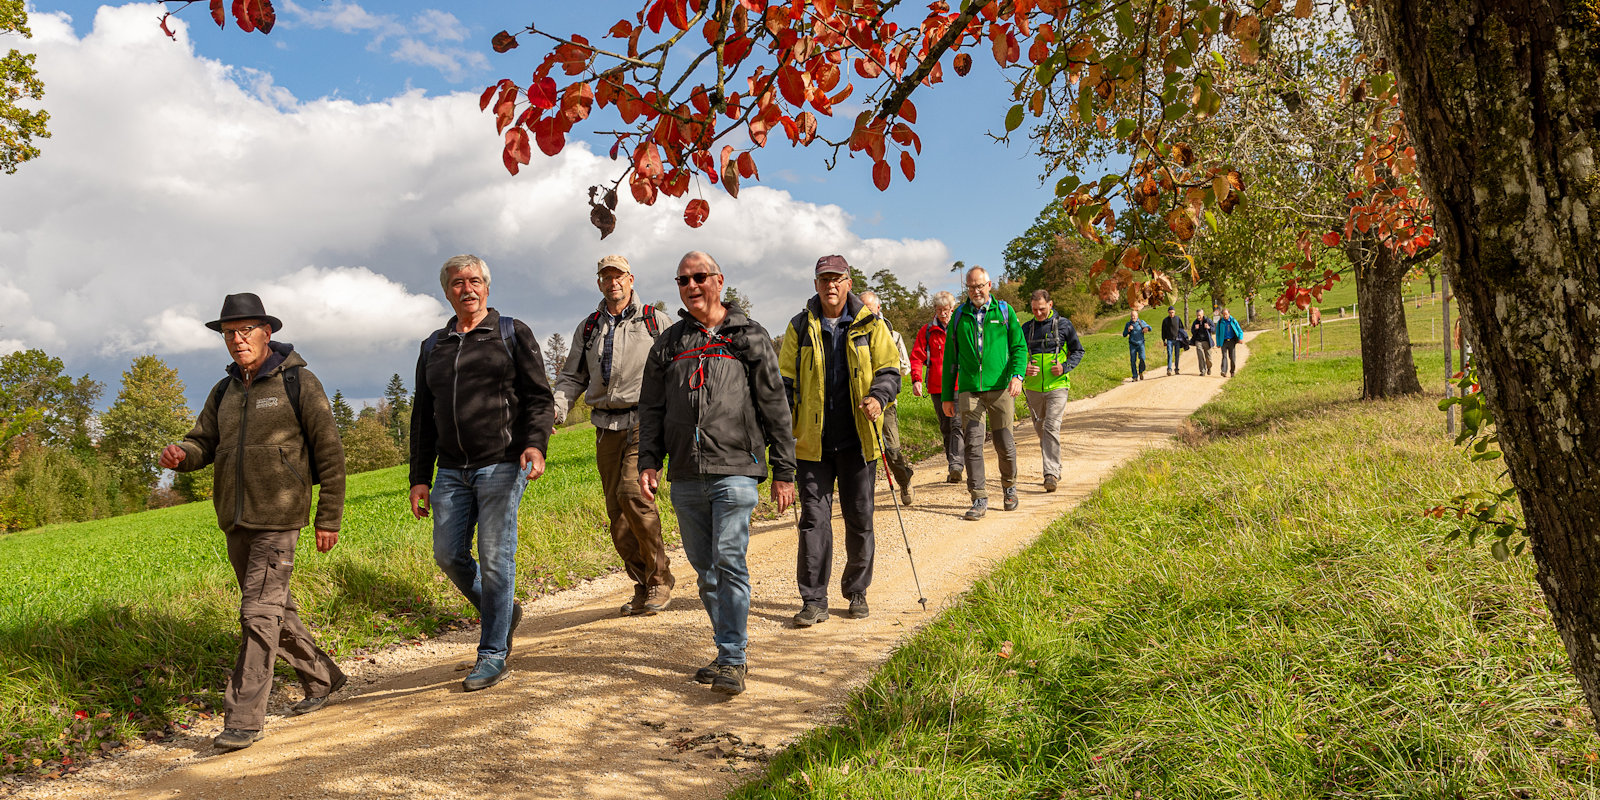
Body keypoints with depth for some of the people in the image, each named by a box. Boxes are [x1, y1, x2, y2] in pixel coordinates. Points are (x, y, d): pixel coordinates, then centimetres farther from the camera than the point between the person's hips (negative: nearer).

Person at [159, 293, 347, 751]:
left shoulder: (298, 383, -5)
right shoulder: (225, 392, 14)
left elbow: (329, 452, -5)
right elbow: (204, 443, 13)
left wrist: (329, 517, -8)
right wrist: (179, 455, -13)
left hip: (277, 518, -7)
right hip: (235, 520, 7)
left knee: (260, 613, -10)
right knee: (275, 609, 15)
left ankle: (243, 720, -7)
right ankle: (321, 678, 32)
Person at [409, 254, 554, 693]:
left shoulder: (512, 334, 5)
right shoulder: (433, 347, 17)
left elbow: (540, 397, -2)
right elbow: (423, 418, 18)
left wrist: (536, 443, -20)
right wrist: (419, 478, 12)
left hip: (502, 464, -5)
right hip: (451, 470, 5)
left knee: (495, 557, -5)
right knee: (448, 553, 2)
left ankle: (493, 654, 6)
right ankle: (503, 612, 26)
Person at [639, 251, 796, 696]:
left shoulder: (749, 338, 5)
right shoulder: (668, 343, 15)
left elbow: (774, 407, 4)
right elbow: (651, 408, 17)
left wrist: (784, 472, 1)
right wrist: (649, 462, 4)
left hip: (734, 471, -4)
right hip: (685, 476, 4)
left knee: (729, 561, -13)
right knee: (705, 569, 9)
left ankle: (733, 660, -6)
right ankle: (729, 653, 21)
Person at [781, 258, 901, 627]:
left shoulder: (870, 325, 4)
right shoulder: (800, 327, 7)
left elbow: (888, 370, 3)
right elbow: (786, 379, 9)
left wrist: (878, 396, -18)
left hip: (857, 440, 0)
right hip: (812, 441, 0)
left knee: (859, 518, 8)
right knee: (814, 518, -2)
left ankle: (857, 592, 24)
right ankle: (813, 601, 4)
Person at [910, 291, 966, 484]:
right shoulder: (926, 331, 8)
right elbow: (917, 357, 3)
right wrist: (916, 380, -12)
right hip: (937, 388, 2)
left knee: (958, 425, -15)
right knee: (945, 429, 8)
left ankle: (956, 466, -21)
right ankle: (954, 468, 17)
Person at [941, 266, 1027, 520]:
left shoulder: (1004, 311, 8)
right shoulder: (959, 316, 11)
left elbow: (1019, 346, 5)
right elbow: (950, 357, 13)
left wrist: (1017, 375, -14)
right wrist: (947, 396, 10)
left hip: (1000, 388, -1)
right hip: (969, 390, 1)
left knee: (1005, 444, 2)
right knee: (973, 444, -6)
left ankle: (1009, 485, 28)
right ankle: (979, 500, -1)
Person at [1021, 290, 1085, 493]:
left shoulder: (1063, 324, 1)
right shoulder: (1027, 328, 8)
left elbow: (1078, 351, 8)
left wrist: (1065, 367, -10)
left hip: (1057, 386, -4)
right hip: (1033, 387, 4)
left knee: (1052, 428, -15)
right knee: (1040, 429, 12)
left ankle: (1051, 473, -15)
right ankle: (1055, 466, 30)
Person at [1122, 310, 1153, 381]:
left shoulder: (1141, 322, 3)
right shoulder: (1128, 324, 5)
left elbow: (1150, 328, 5)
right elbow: (1124, 334, 6)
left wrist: (1147, 328, -19)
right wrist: (1128, 330, -14)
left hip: (1140, 344, -1)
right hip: (1132, 345, 1)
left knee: (1142, 358, -19)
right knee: (1133, 361, -4)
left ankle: (1141, 372, 3)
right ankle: (1135, 377, 3)